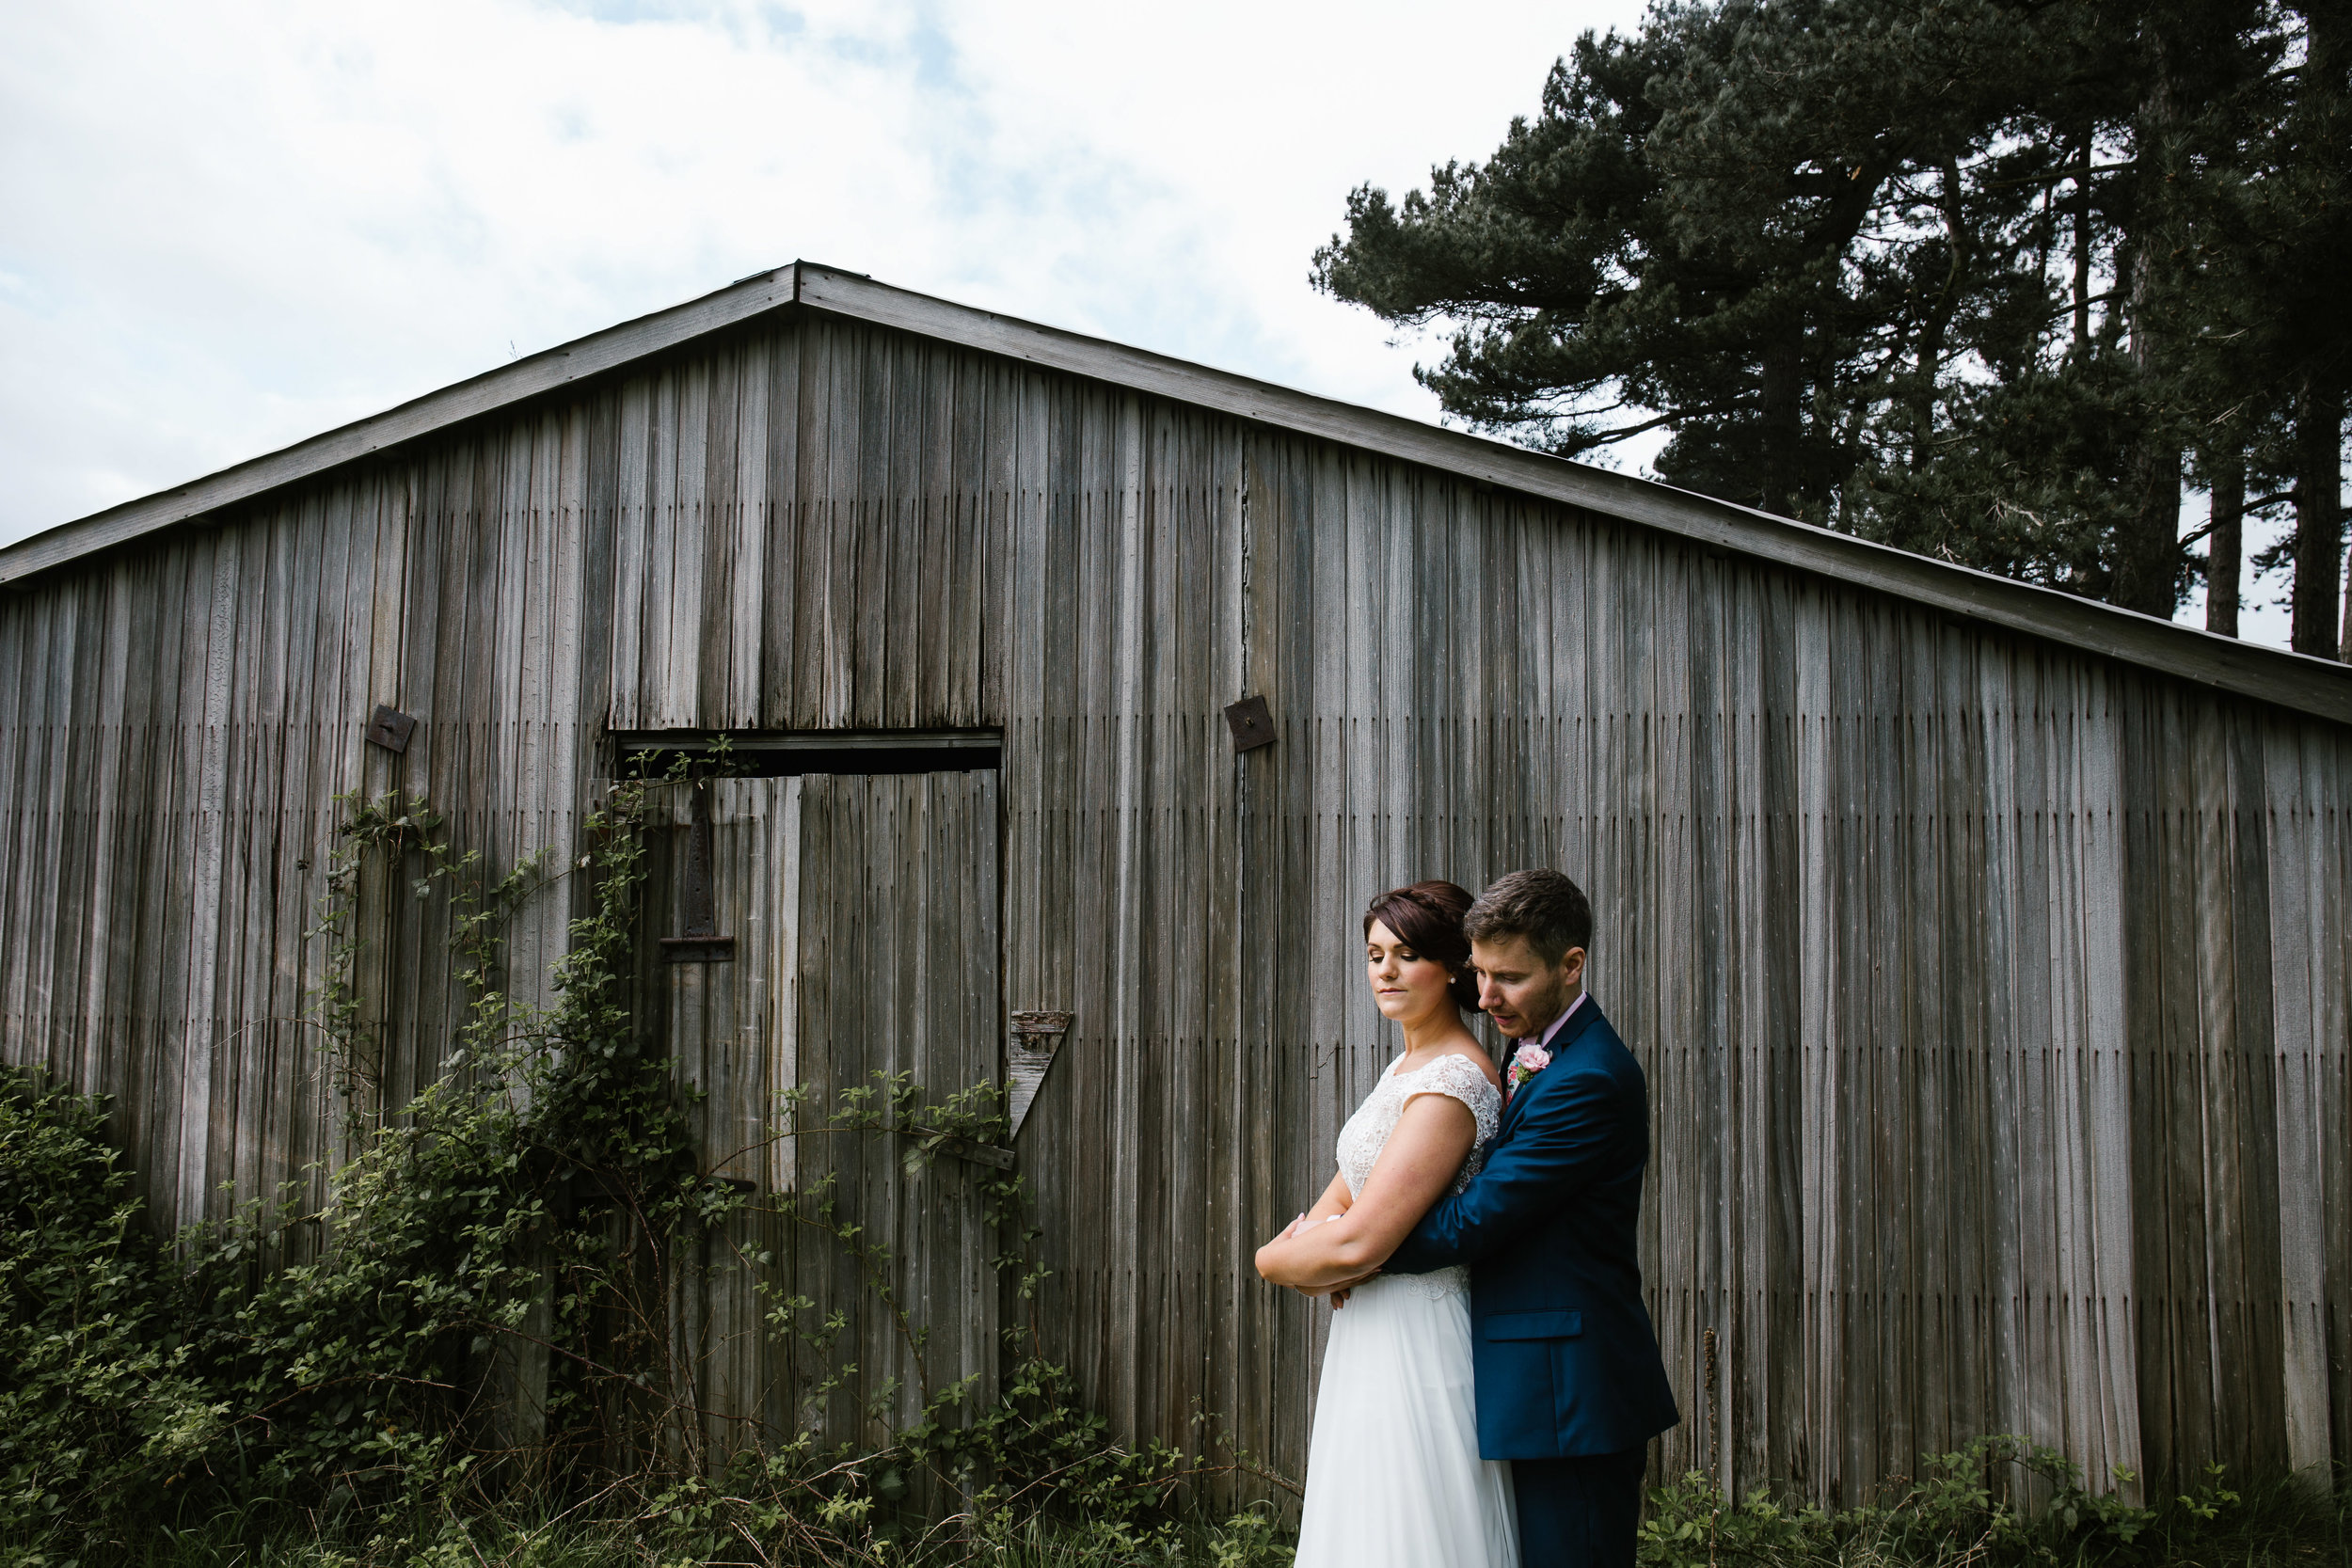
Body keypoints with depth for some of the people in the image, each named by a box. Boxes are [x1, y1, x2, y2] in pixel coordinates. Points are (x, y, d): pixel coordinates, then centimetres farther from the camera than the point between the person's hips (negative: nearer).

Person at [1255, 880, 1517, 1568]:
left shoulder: (1450, 1083, -21)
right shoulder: (1406, 1067, 10)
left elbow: (1357, 1244, -25)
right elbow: (1350, 1187, 16)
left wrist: (1273, 1259, -6)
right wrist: (1307, 1239, -6)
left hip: (1412, 1350, -10)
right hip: (1373, 1334, 10)